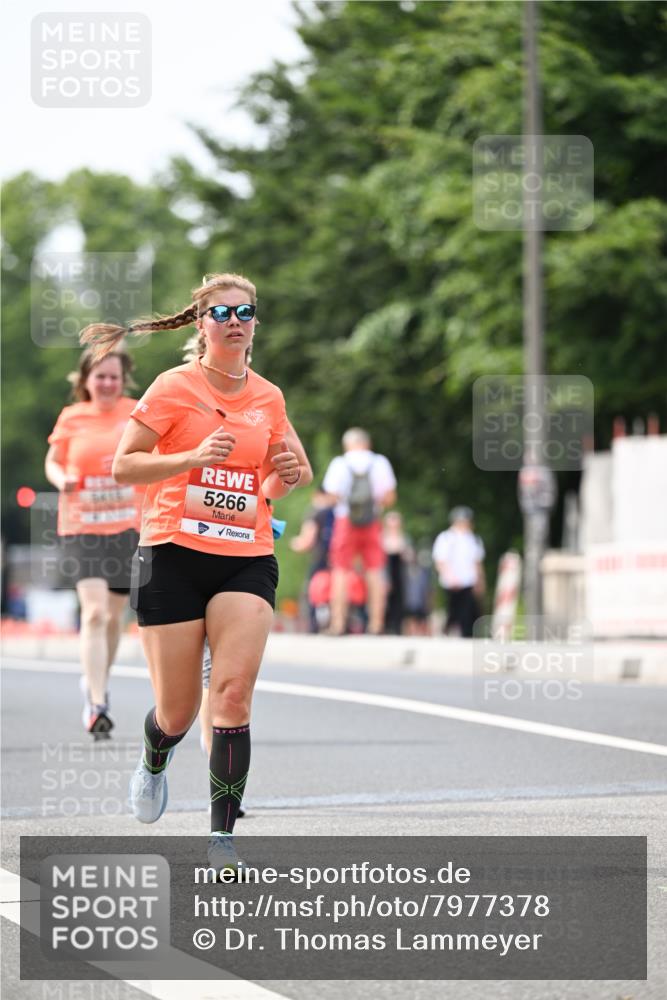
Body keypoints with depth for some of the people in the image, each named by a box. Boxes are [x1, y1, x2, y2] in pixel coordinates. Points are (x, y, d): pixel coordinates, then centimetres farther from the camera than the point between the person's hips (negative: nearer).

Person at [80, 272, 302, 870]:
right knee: (179, 709, 2)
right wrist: (194, 457, -18)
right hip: (174, 554, -2)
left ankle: (222, 835, -14)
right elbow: (123, 466, -5)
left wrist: (284, 478, 1)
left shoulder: (269, 398, 11)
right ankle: (155, 759, 39)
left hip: (248, 558, 2)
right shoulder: (175, 387, -2)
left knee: (234, 691, -16)